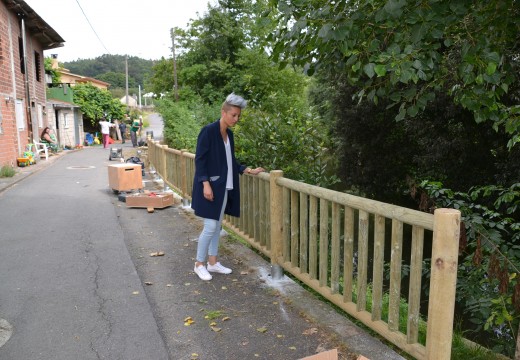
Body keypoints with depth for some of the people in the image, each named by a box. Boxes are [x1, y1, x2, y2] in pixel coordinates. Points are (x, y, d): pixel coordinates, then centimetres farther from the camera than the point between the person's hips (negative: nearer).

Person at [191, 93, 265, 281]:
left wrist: (248, 170, 10)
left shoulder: (229, 134, 10)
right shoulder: (208, 131, -13)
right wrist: (206, 183, -21)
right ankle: (199, 264, 13)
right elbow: (199, 159, -15)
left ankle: (212, 262, 25)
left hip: (224, 187, 8)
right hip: (210, 186, -8)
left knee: (218, 225, 13)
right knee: (210, 226, -4)